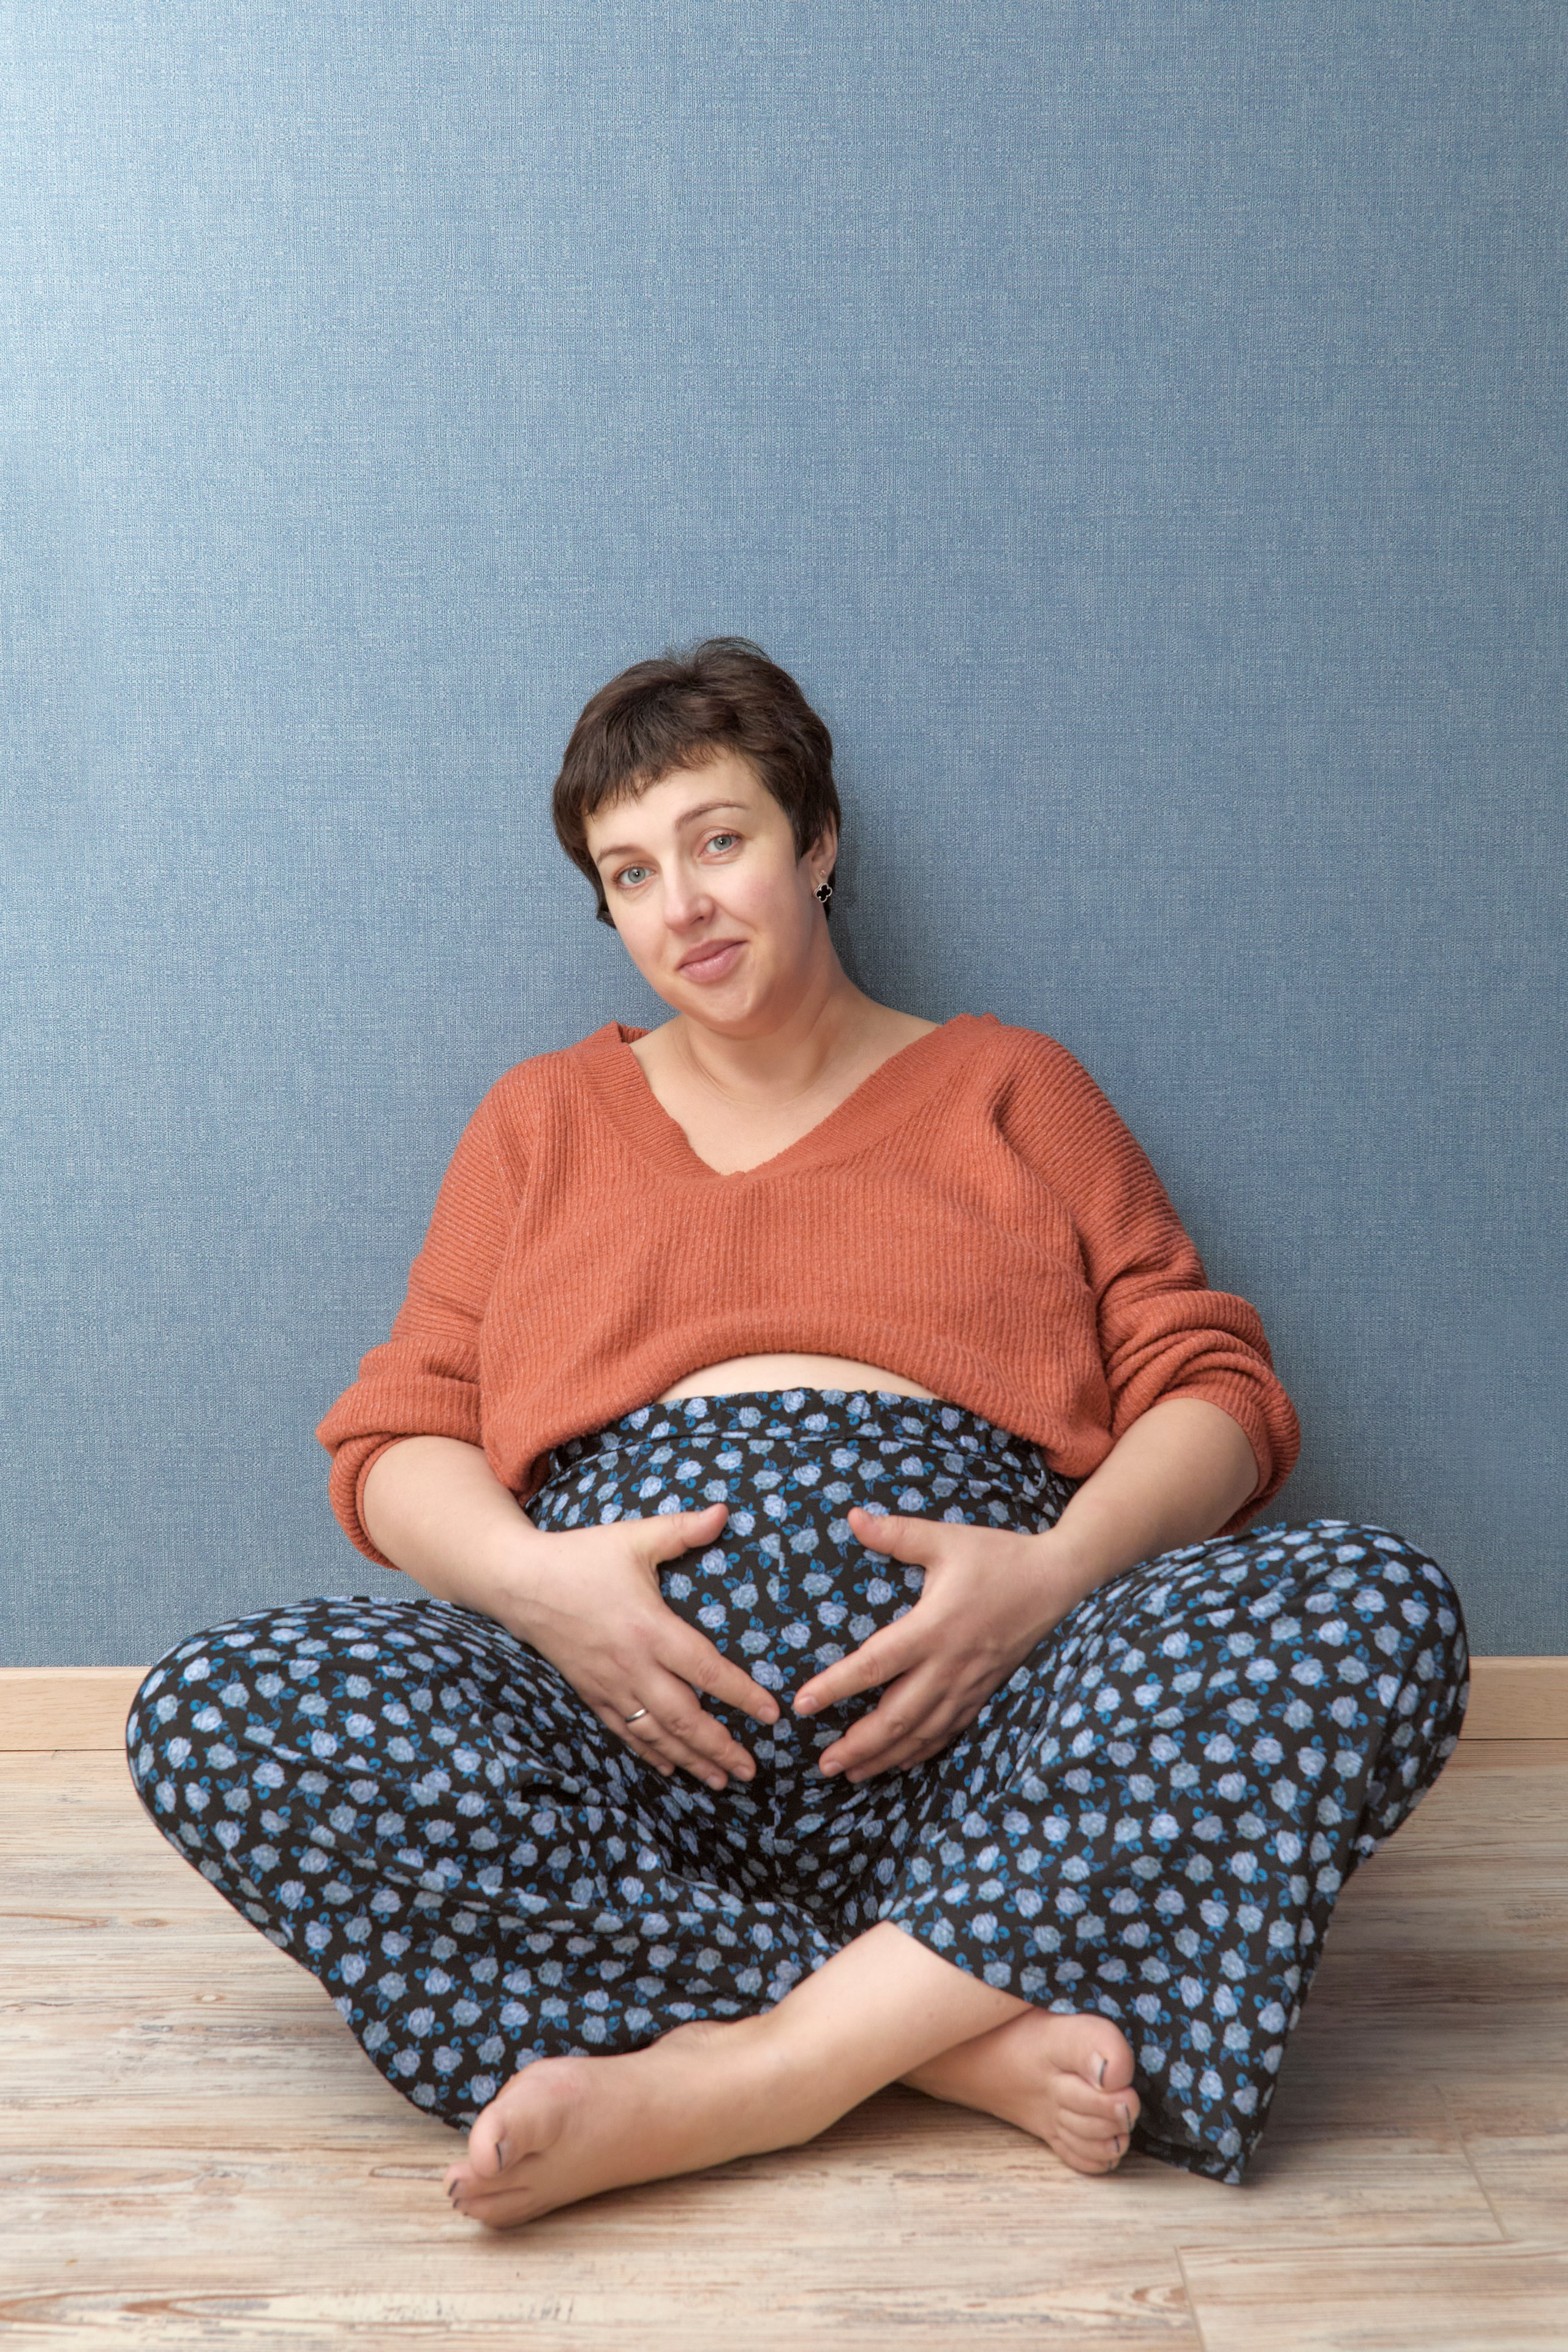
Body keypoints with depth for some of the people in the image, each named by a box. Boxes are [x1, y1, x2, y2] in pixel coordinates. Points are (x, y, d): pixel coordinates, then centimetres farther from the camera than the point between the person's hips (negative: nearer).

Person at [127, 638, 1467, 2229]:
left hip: (967, 1717, 0)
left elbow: (1215, 1387, 11)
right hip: (626, 1710, 1)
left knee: (1377, 1612, -28)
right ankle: (966, 2036, -26)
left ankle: (739, 2078, -30)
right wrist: (530, 1576, -8)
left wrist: (1059, 1569, -11)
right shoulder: (544, 1117, 24)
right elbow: (392, 1443, 15)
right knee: (213, 1717, -28)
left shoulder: (1002, 1085, 20)